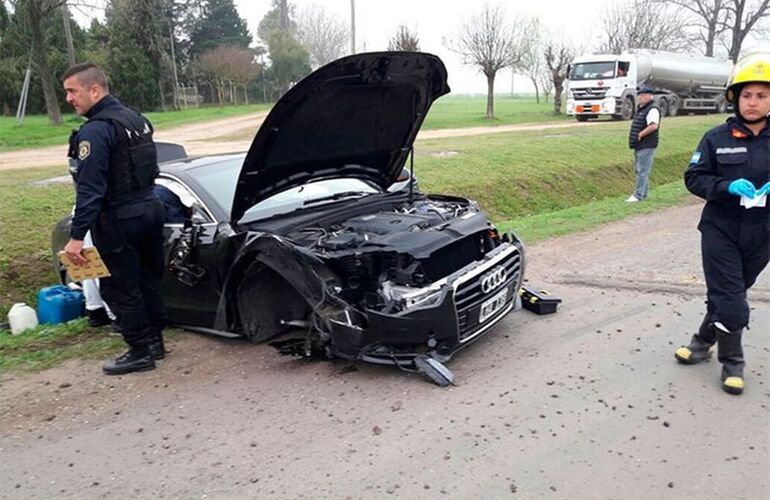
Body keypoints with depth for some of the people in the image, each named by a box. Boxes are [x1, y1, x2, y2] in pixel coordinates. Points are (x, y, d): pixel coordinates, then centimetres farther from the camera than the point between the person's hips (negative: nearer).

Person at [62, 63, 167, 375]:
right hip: (150, 209, 9)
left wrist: (77, 235, -19)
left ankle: (141, 352, 10)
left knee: (120, 288, 4)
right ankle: (154, 341, 27)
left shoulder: (95, 132, -17)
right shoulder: (136, 119, 11)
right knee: (148, 281, 17)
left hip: (119, 220, -9)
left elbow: (90, 189, -21)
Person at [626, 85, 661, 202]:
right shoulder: (641, 109, 17)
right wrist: (633, 137, 10)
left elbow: (654, 126, -26)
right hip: (639, 145, 10)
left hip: (646, 146, -10)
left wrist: (640, 134, -20)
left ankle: (638, 195, -6)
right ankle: (643, 193, 25)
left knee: (642, 171, -8)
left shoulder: (652, 109, -13)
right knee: (639, 170, 16)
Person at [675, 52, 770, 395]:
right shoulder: (717, 139, -4)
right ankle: (732, 361, 18)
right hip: (721, 230, -2)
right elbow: (694, 177, -3)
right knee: (729, 298, -1)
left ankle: (704, 340, 35)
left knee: (727, 293, 15)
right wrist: (728, 186, -21)